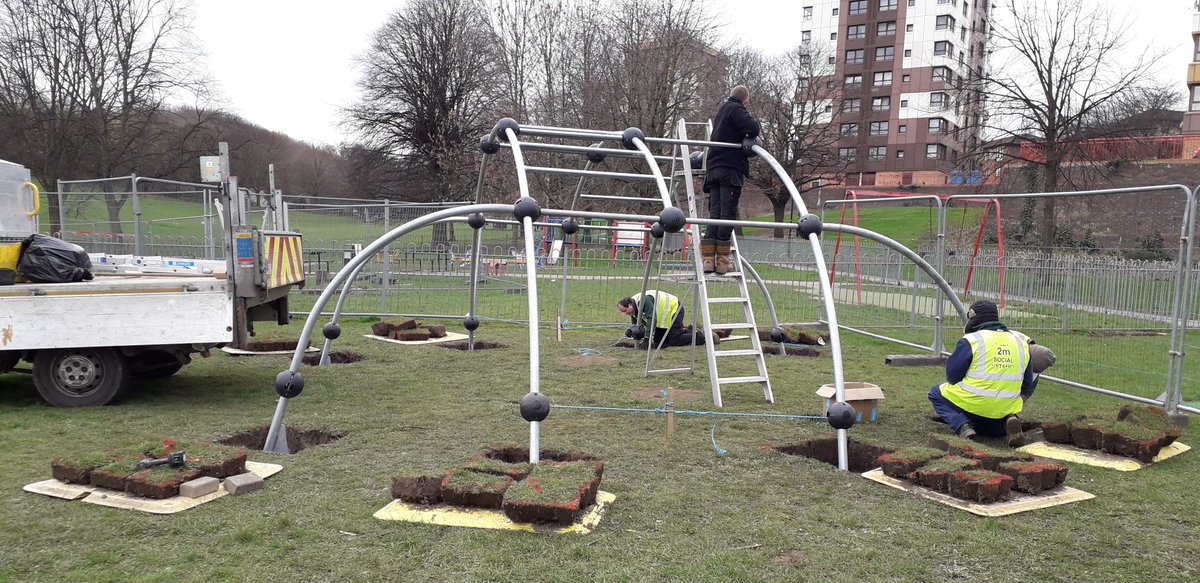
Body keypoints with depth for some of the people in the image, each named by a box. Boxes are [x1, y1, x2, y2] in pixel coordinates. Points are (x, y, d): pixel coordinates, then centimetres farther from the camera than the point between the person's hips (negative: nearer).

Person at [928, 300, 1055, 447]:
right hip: (1006, 408, 5)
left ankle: (962, 426, -7)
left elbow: (952, 376, -7)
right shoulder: (1020, 341, 11)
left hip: (972, 404, -5)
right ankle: (1008, 420, -2)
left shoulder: (972, 341, -7)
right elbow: (1027, 386, 14)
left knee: (936, 393, 19)